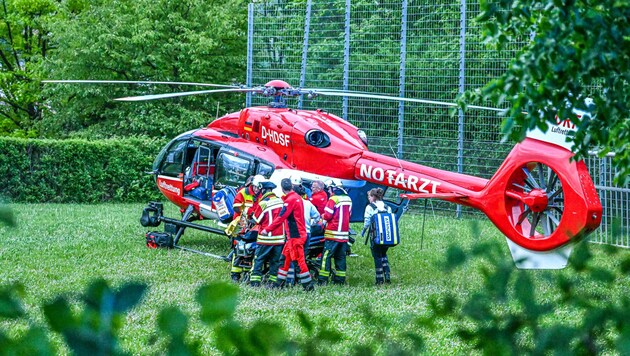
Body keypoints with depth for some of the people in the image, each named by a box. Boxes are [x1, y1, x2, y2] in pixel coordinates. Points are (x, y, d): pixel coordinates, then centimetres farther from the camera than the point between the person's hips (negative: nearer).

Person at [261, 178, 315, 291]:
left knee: (298, 260, -7)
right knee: (286, 257, 15)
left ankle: (308, 285, -6)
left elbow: (281, 218, -17)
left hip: (295, 235, -9)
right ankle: (280, 282, 22)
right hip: (299, 233, 9)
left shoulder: (290, 200, -16)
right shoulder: (297, 197, 11)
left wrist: (267, 229, -12)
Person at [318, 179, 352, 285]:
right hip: (345, 233, 7)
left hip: (333, 233, -7)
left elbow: (328, 216, -14)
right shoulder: (348, 199, 10)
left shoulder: (333, 199, -11)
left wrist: (322, 216, 6)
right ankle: (340, 279, 10)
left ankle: (323, 279, -7)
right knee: (341, 256, 11)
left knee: (327, 255, -4)